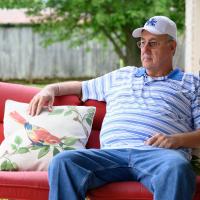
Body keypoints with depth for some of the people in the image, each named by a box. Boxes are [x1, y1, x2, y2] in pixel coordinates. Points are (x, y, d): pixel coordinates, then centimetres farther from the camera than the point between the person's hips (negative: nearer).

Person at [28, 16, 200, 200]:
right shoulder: (121, 76, 35)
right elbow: (81, 87, 44)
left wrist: (177, 140, -8)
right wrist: (51, 89, 25)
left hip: (159, 153, -3)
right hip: (113, 152, 3)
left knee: (177, 167, -43)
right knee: (62, 162, -27)